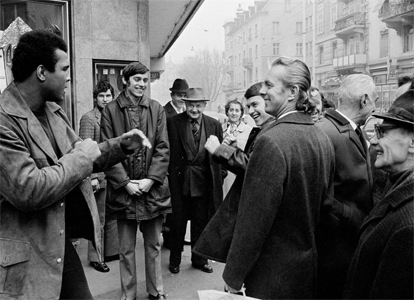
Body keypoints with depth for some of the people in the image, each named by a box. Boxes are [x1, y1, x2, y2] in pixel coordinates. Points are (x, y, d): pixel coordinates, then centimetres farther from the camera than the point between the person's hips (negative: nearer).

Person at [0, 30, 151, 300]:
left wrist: (121, 145, 6)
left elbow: (74, 161, 17)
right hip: (24, 259, -8)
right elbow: (27, 191, -28)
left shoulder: (54, 111, 7)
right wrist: (80, 156, -18)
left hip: (60, 243, 8)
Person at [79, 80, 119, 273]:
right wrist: (92, 177, -16)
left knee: (112, 216, 14)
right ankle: (95, 257, 17)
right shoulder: (89, 118, -7)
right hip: (99, 176, -6)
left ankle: (111, 251, 28)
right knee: (98, 219, 4)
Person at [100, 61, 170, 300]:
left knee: (154, 244, 14)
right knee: (126, 249, 11)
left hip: (153, 188, 2)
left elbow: (163, 148, -1)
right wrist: (125, 182, -12)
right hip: (124, 189, -1)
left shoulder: (157, 109, 4)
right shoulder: (111, 110, -2)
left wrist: (151, 179, -11)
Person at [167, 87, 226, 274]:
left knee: (201, 222, 14)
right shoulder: (173, 123, -4)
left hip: (204, 182, 2)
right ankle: (175, 260, 29)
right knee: (177, 222, 10)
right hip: (179, 180, -2)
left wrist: (220, 175, 0)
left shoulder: (214, 125, 3)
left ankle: (199, 259, 32)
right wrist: (168, 175, -9)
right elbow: (168, 152, -5)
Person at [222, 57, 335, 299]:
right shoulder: (323, 138, 0)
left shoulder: (271, 142, -25)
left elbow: (254, 219, -23)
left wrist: (233, 277, -12)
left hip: (273, 274, -7)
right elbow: (325, 203, 9)